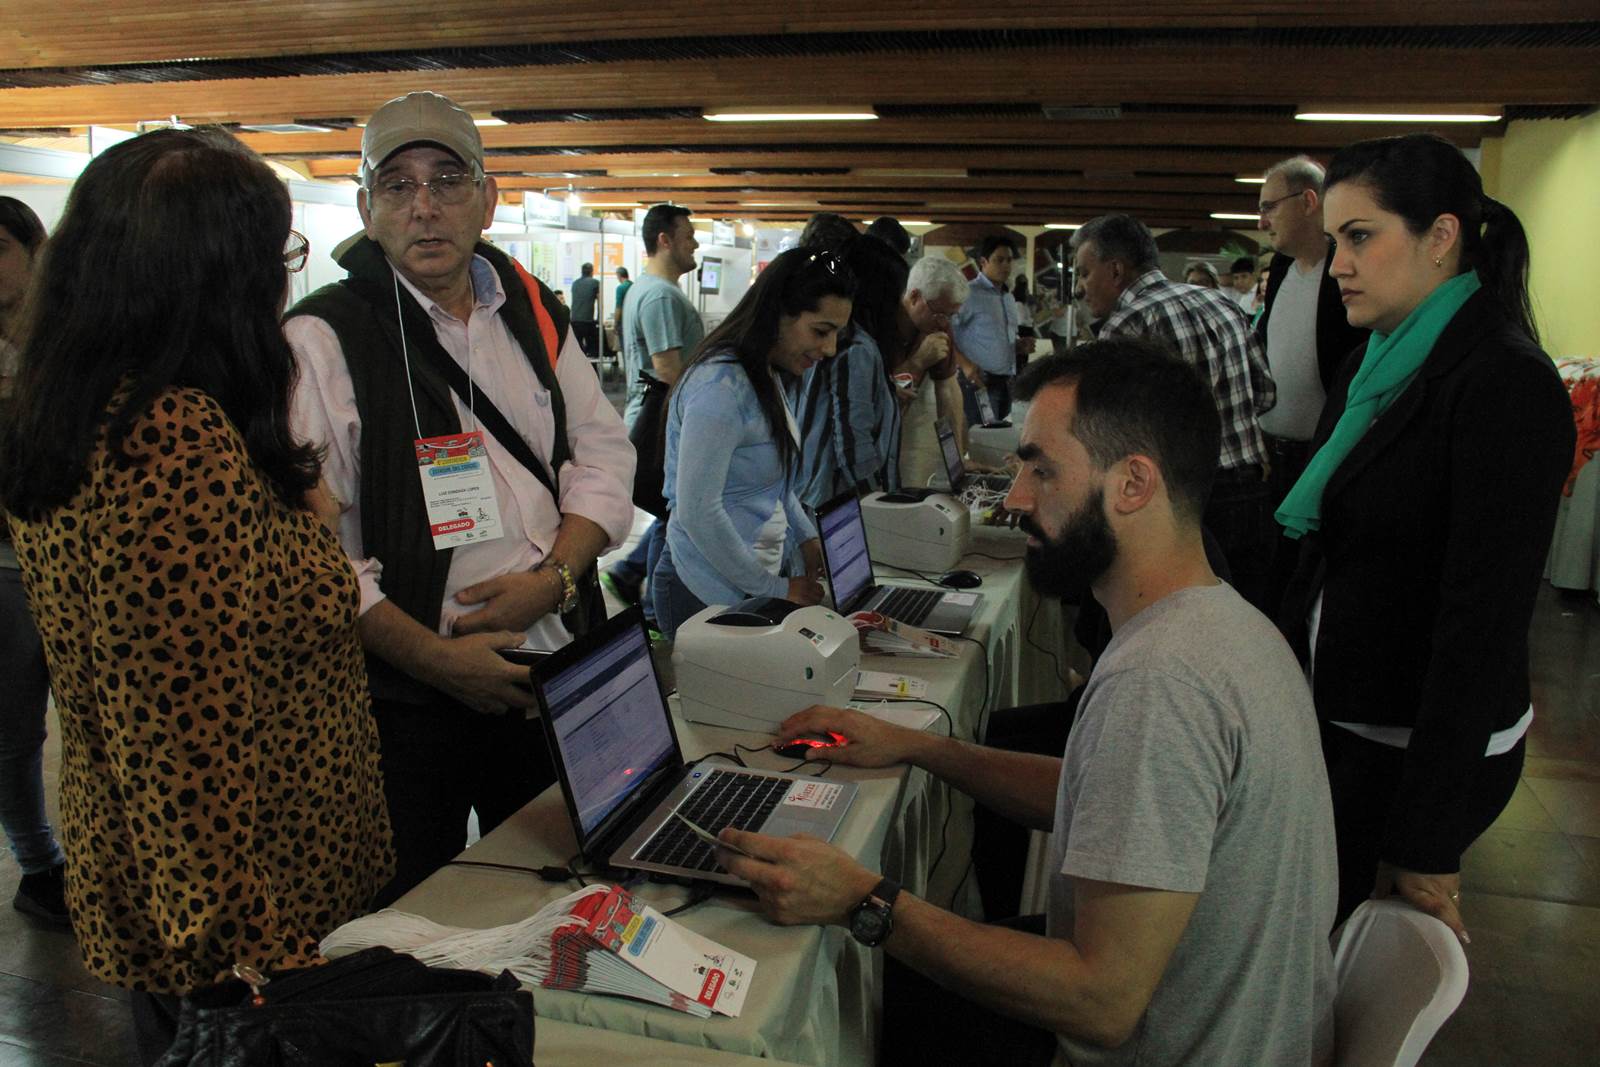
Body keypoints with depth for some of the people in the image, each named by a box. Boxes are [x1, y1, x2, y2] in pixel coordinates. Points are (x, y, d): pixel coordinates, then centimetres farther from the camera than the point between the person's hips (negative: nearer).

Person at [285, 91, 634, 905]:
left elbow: (602, 453, 8)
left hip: (556, 674, 5)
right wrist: (436, 659, -17)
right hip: (407, 698, -4)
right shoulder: (322, 339, -9)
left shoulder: (533, 314, 8)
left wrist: (556, 576, -9)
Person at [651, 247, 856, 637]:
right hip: (713, 593, -9)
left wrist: (807, 538, 5)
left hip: (765, 571, 9)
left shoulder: (772, 378, 9)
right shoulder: (721, 386, -21)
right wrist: (774, 589, -17)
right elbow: (698, 511, -25)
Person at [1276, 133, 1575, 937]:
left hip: (1428, 745, -7)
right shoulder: (1373, 371, 8)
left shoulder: (1507, 387, -19)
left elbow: (1486, 621, -22)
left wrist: (1425, 839, -19)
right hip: (1338, 721, 7)